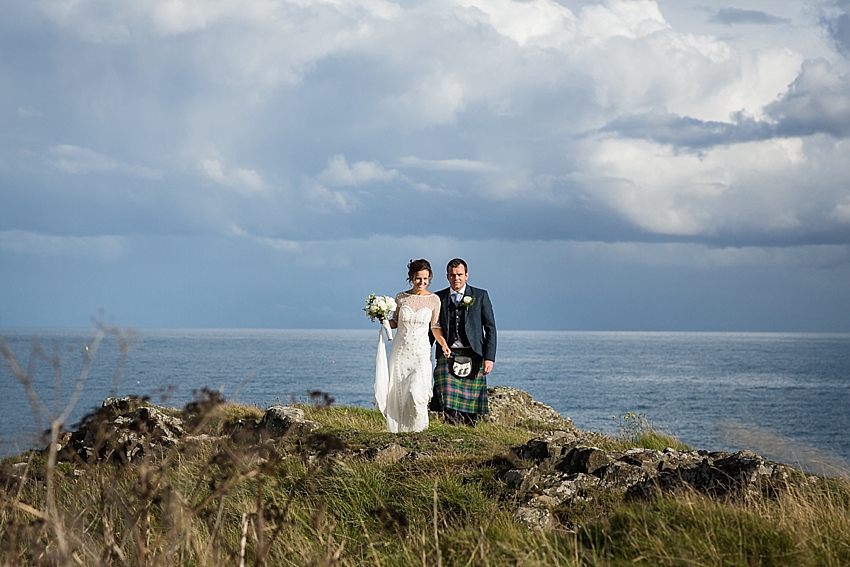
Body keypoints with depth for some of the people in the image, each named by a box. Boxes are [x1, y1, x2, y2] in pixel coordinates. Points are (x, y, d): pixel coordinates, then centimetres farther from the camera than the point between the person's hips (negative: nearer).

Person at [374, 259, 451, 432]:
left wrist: (443, 345, -9)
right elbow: (395, 322, 12)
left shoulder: (434, 300, 0)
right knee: (397, 395, 1)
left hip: (421, 353, -2)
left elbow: (435, 327, 6)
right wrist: (385, 322, -8)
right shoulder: (401, 298, 3)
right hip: (400, 352, 2)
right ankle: (397, 431, 12)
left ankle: (417, 430, 2)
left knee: (416, 393, -17)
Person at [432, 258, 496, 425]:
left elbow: (490, 328, 4)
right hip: (447, 356, 1)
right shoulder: (438, 298, 10)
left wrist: (489, 357, -5)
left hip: (473, 356, -1)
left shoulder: (480, 296, 6)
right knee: (449, 404, -14)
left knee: (471, 405, 0)